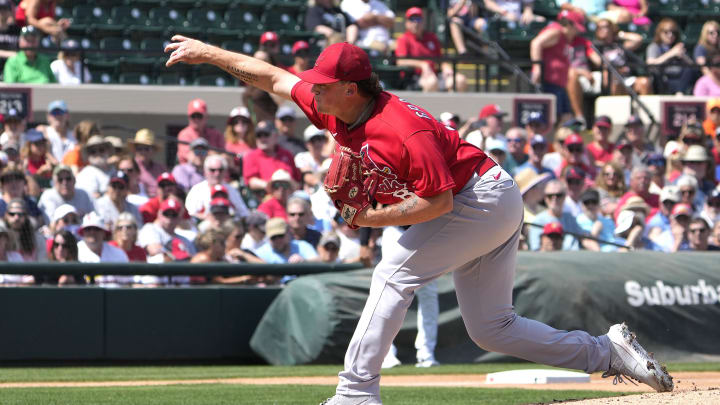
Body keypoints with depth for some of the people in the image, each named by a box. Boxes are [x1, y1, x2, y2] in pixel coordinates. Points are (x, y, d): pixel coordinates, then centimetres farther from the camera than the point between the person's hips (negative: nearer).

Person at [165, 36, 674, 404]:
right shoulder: (334, 111, -4)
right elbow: (272, 77, 6)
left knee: (394, 275, -16)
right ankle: (609, 352, 13)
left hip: (483, 198, -10)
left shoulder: (406, 130, -29)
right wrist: (208, 52, 5)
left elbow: (439, 201, -27)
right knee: (491, 329, 10)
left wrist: (372, 218, -26)